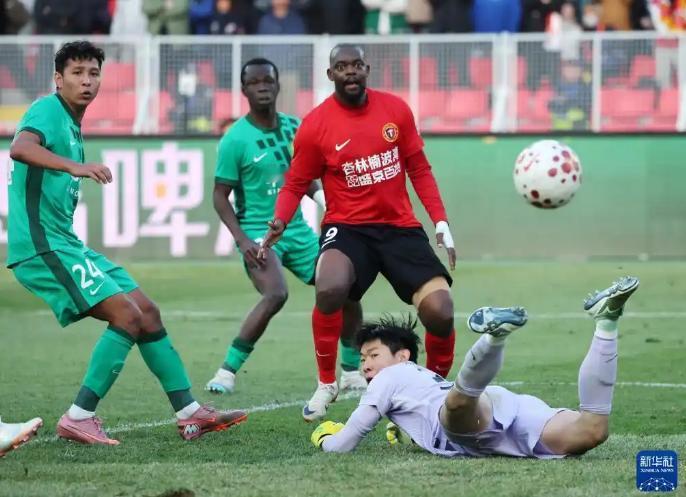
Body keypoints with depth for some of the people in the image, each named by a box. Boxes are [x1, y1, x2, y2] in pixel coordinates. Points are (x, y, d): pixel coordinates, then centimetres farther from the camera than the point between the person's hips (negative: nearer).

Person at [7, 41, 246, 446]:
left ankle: (189, 412, 14)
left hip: (66, 243, 10)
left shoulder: (72, 125, 19)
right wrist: (75, 166, -47)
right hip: (41, 244, -10)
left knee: (147, 311, 9)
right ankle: (78, 418, -15)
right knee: (127, 315, -18)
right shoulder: (47, 111, -10)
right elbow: (20, 148, -34)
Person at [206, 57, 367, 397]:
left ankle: (352, 373, 20)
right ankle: (227, 371, -20)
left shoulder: (294, 127, 5)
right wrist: (242, 240, -20)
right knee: (275, 294, -30)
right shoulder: (236, 139, -12)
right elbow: (220, 197, -9)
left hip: (297, 230, 6)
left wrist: (322, 198, -2)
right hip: (258, 232, -6)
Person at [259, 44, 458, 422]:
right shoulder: (315, 125, -5)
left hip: (400, 227, 3)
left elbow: (418, 169, 10)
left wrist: (441, 222, 4)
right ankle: (326, 384, -10)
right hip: (348, 227, -3)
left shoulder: (395, 110, 2)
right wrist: (280, 222, -17)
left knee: (440, 312, -12)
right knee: (330, 289, -33)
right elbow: (295, 184, 2)